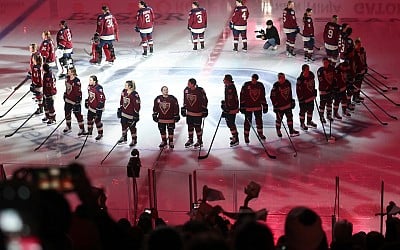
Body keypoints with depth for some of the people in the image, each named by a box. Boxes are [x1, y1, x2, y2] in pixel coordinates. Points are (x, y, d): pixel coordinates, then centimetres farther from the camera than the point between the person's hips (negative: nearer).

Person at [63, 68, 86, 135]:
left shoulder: (76, 81, -24)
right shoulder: (67, 78, 1)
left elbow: (78, 92, -22)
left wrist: (77, 101, -21)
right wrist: (65, 95, 22)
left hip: (75, 101, -8)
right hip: (68, 100, 8)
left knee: (78, 115, -2)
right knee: (67, 113, 18)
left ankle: (82, 129, 7)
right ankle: (68, 127, 36)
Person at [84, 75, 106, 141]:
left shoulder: (98, 89, -27)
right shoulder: (90, 86, 0)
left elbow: (102, 99, -26)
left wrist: (99, 108, -25)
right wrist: (87, 101, 21)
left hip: (97, 108, -9)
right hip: (91, 107, 9)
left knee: (97, 121, -2)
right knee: (89, 119, 20)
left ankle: (100, 134, 13)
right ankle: (89, 131, 39)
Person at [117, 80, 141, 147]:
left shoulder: (134, 94, -20)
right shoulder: (124, 92, 1)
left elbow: (137, 105, -17)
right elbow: (121, 101, 13)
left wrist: (136, 114, -15)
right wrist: (120, 109, 15)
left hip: (131, 115, -7)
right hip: (124, 113, 7)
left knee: (132, 127, 4)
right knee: (124, 126, 18)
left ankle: (134, 141, 19)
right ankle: (124, 139, 36)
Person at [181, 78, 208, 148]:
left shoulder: (200, 90, -15)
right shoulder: (186, 90, 1)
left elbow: (205, 100, -7)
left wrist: (204, 109, -8)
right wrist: (183, 108, 14)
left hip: (198, 113, -5)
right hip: (189, 112, 5)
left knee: (198, 127, -2)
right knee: (190, 126, 12)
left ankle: (200, 141, 13)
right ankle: (190, 140, 26)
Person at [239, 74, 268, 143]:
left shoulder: (260, 85, 1)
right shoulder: (246, 85, -9)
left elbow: (263, 96, 10)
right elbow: (242, 96, -6)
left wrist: (265, 105, 9)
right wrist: (242, 106, -8)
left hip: (258, 106, 3)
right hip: (248, 107, -3)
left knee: (259, 120, 10)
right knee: (248, 121, -1)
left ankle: (260, 133, 29)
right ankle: (246, 136, 8)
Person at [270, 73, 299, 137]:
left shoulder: (287, 83, 1)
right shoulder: (276, 86, -18)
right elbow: (272, 96, -14)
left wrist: (291, 100, 17)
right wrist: (275, 105, -15)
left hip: (288, 104, 6)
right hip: (279, 106, -5)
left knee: (290, 117, 8)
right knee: (279, 119, 5)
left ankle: (291, 130, 18)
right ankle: (278, 131, 26)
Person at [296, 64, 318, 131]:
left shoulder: (311, 76, -3)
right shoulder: (300, 79, -23)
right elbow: (298, 90, -19)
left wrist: (314, 92, 18)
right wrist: (301, 99, -17)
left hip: (311, 96, 7)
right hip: (304, 98, -7)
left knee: (310, 109, 21)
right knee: (303, 111, 6)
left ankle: (309, 121, 40)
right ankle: (302, 124, 21)